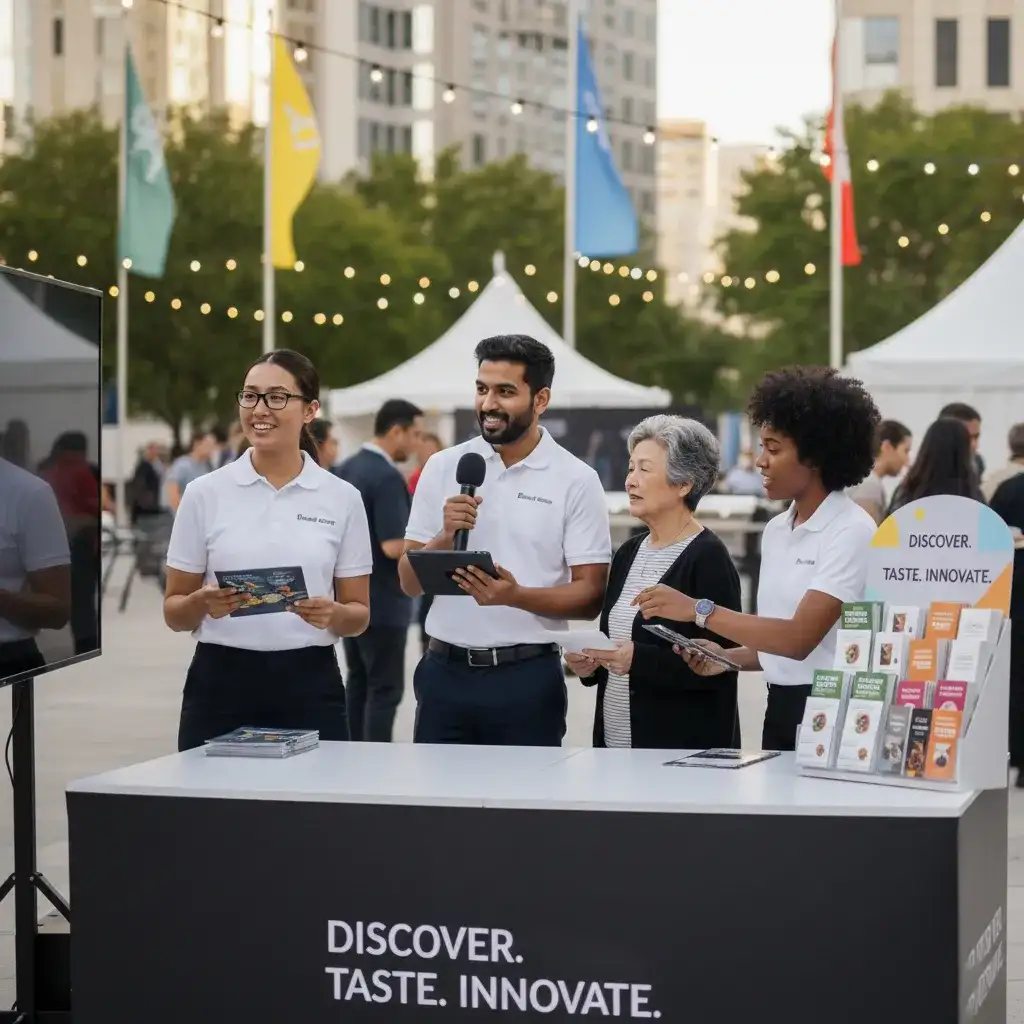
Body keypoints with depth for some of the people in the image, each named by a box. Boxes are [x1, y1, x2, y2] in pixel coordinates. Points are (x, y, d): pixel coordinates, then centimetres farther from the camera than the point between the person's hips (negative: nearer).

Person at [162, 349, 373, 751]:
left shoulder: (342, 498, 3)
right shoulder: (205, 493, 2)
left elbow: (359, 614, 6)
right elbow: (174, 613, 5)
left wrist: (333, 614, -15)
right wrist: (203, 603, -17)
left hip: (310, 687, 0)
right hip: (220, 686, 0)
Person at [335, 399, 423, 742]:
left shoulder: (346, 469, 9)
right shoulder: (388, 477, -20)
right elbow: (394, 546, -24)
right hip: (381, 602, -9)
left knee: (359, 681, 15)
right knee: (385, 688, -4)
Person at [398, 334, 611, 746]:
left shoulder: (576, 480, -3)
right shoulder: (443, 467, 6)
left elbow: (590, 596, -6)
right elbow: (409, 583, 7)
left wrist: (517, 596, -22)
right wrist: (445, 538, -13)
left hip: (527, 677, -2)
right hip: (445, 671, 3)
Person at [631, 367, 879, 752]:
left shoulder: (851, 531, -12)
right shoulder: (776, 530, 12)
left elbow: (800, 638, -21)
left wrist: (699, 610, -21)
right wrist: (728, 658, -1)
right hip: (780, 707, 7)